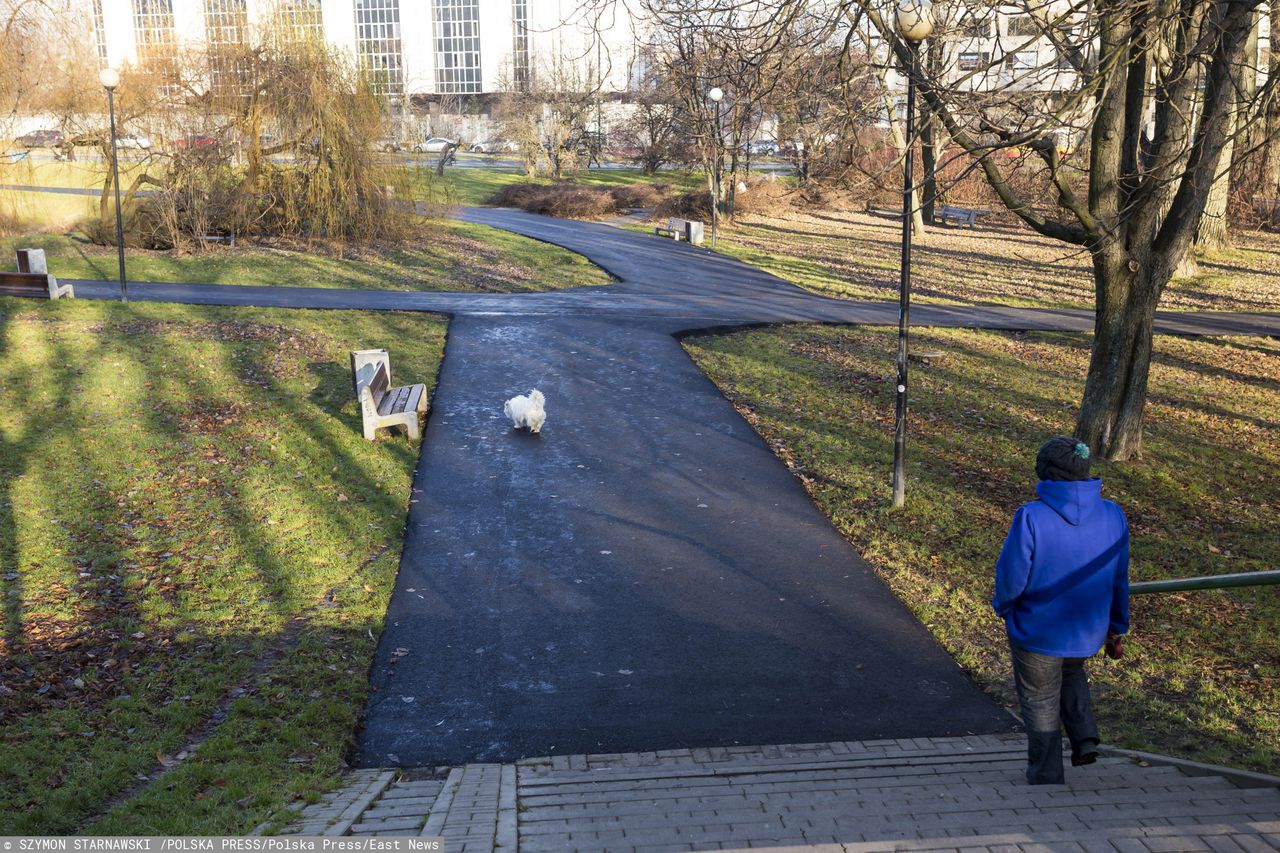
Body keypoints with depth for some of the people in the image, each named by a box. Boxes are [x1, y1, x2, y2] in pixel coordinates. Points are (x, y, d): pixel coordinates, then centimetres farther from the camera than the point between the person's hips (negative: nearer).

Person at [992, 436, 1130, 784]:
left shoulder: (1031, 518, -26)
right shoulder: (1113, 516, -10)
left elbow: (1010, 578, -19)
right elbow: (1118, 581, 0)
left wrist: (1004, 608, 3)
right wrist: (1117, 630, 14)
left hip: (1037, 634, -4)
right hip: (1089, 634, 4)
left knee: (1041, 707, 17)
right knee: (1070, 672, 36)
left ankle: (1046, 780, 31)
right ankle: (1085, 736, 19)